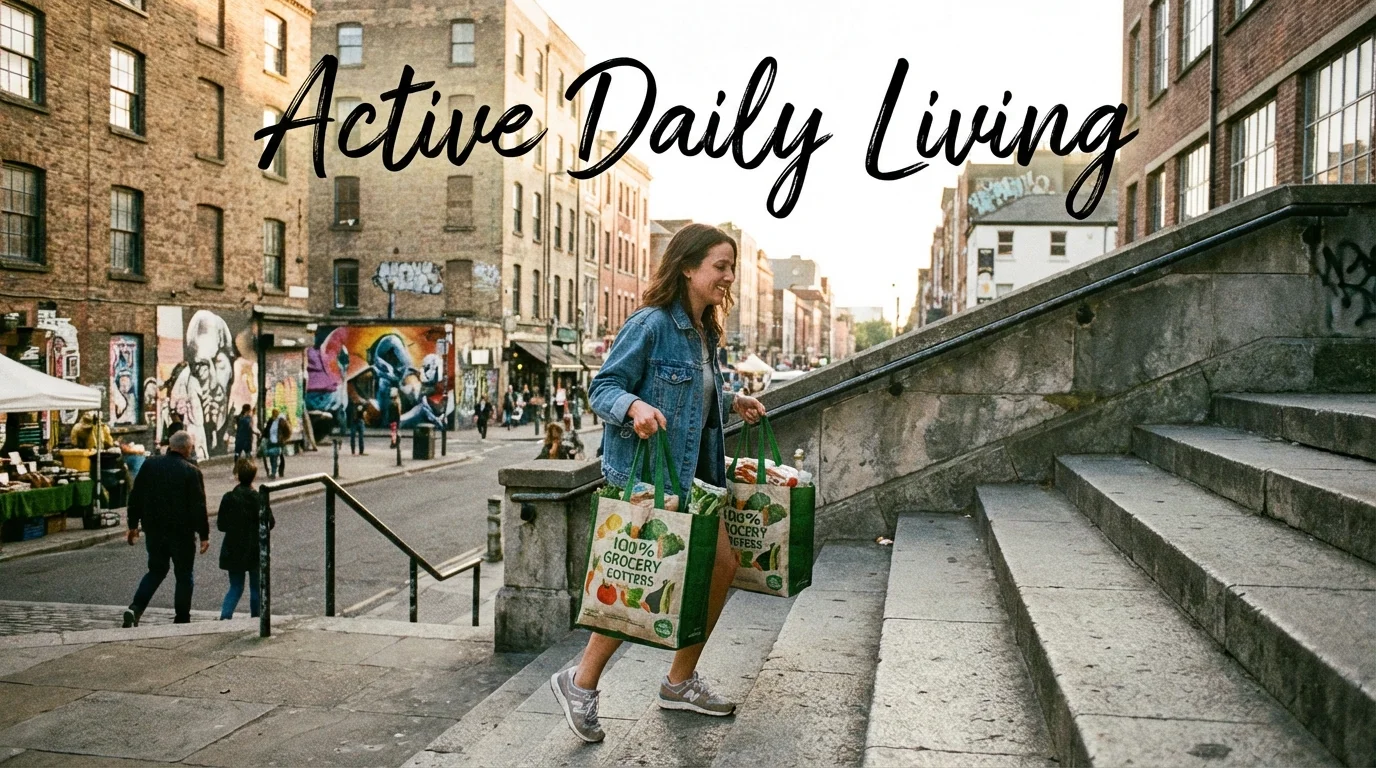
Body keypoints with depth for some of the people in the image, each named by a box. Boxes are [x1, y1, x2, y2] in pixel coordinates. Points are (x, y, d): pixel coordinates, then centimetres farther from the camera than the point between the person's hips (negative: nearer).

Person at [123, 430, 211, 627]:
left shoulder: (150, 465, 1)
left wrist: (133, 525, 16)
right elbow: (199, 507, -13)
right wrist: (204, 535, -6)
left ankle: (135, 608, 2)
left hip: (154, 530, 4)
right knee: (184, 576, 8)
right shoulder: (192, 472, -14)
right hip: (181, 533, -4)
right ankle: (182, 619, 12)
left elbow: (135, 497, 6)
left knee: (156, 570, 19)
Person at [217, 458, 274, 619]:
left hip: (234, 551, 2)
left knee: (235, 588, 14)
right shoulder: (259, 499, -13)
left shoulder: (228, 498, -7)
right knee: (256, 588, 12)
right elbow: (269, 524, -8)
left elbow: (221, 525, -3)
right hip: (255, 552, -2)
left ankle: (225, 617, -4)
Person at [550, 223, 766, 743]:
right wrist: (634, 405, -36)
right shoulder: (650, 325, -16)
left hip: (691, 471, 9)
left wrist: (732, 404, 13)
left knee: (722, 564, 9)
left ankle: (681, 681, 25)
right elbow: (603, 388, -18)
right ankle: (581, 683, 13)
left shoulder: (704, 333, 12)